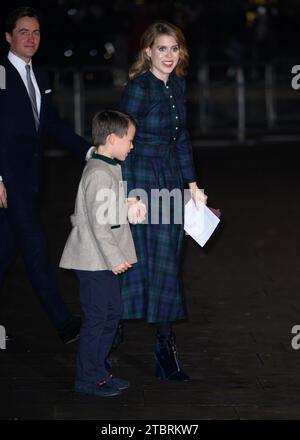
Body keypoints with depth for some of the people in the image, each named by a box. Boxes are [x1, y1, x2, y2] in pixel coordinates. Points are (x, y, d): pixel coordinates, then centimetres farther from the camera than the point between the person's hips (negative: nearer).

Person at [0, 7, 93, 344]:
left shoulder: (39, 76, 15)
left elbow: (52, 125, 18)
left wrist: (89, 151, 8)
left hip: (28, 176, 8)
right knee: (34, 246, -8)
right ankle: (63, 323, -9)